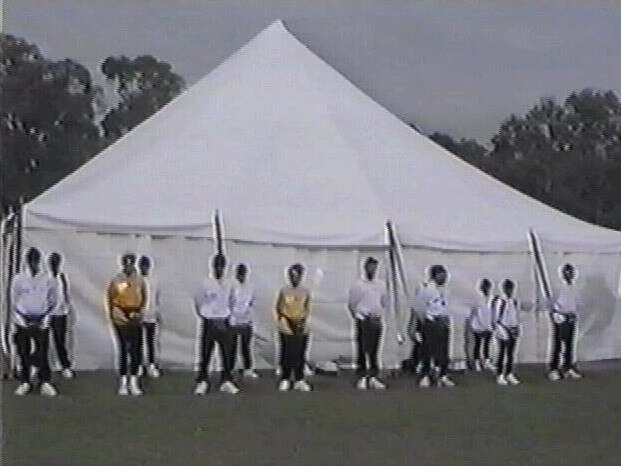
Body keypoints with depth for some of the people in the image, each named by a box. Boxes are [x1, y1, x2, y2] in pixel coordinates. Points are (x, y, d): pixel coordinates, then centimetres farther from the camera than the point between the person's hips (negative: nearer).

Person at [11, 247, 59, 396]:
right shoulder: (18, 279, 1)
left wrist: (45, 318, -4)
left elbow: (53, 301, 7)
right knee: (24, 352, 0)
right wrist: (20, 320, -6)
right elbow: (13, 302, 4)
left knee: (42, 352, -5)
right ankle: (24, 382, 8)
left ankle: (45, 382, -3)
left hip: (41, 321, 0)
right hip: (23, 321, 0)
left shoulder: (47, 280, 2)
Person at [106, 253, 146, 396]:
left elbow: (144, 298, 12)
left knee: (136, 351, 1)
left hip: (135, 320, 2)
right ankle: (123, 381, 6)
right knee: (123, 350, 0)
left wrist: (140, 313, 1)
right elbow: (109, 299, 1)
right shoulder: (115, 281, -4)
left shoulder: (140, 281, 3)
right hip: (121, 320, -2)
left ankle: (134, 380, 9)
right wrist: (112, 316, -3)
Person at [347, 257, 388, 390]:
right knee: (362, 350, -5)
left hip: (376, 320, 4)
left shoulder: (381, 285, 13)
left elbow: (385, 303, 21)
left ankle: (373, 377, 9)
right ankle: (362, 377, -3)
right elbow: (351, 304, 1)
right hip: (363, 320, -4)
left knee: (374, 351, 6)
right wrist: (358, 317, -6)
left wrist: (381, 315, 8)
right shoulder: (357, 285, 0)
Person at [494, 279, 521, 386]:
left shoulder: (515, 302, 10)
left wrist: (517, 328, 5)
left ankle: (509, 374, 15)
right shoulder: (500, 301, -10)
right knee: (502, 354, -2)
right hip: (502, 330, -6)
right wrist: (505, 330, -16)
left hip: (513, 330, 6)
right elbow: (497, 319, -12)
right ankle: (500, 375, 3)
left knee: (511, 354, 8)